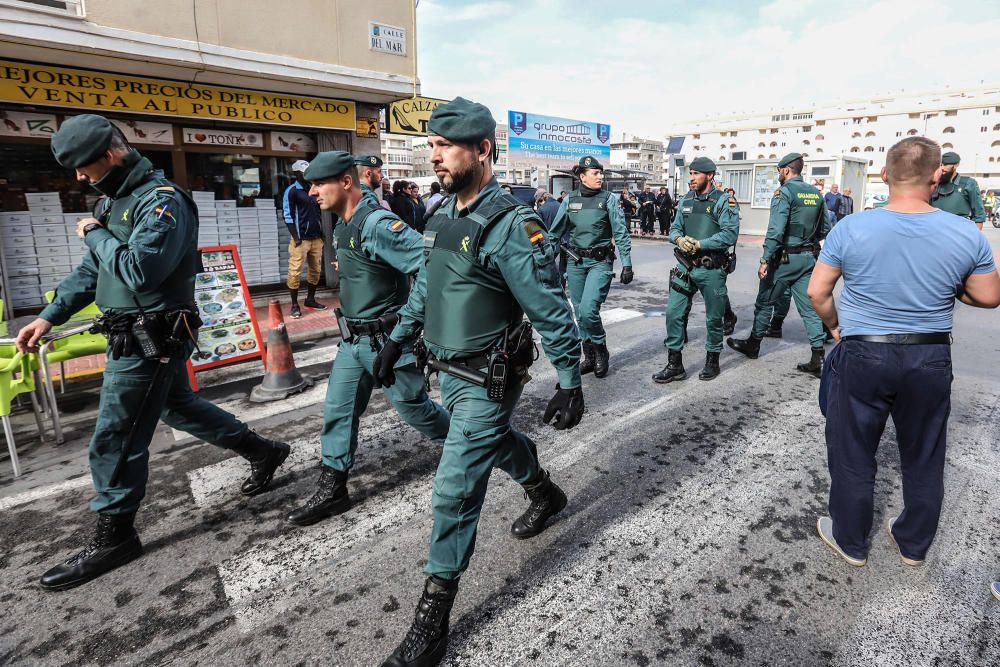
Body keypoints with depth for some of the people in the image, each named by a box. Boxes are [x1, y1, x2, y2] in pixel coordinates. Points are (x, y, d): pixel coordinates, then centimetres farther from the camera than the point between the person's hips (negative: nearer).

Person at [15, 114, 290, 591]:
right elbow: (90, 271, 16)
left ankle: (114, 537, 19)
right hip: (135, 337, 10)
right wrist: (49, 316, 9)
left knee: (115, 442, 1)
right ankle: (263, 453, 34)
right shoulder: (115, 199, 12)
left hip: (149, 341, -10)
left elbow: (138, 271, -29)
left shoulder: (162, 201, -17)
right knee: (180, 408, 22)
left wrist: (95, 233, -13)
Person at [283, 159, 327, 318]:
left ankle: (310, 300, 23)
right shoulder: (291, 191, -4)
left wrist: (321, 234, 12)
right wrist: (296, 238, -16)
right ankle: (295, 305, 3)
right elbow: (288, 216, -9)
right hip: (301, 239, -6)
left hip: (316, 238, 7)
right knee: (295, 272, -5)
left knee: (315, 270, 10)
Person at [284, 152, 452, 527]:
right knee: (338, 411, 10)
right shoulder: (343, 226, 8)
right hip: (353, 340, 9)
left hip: (385, 340, -9)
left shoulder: (377, 224, -22)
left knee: (412, 406, 8)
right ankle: (331, 491, 23)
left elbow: (429, 264, -28)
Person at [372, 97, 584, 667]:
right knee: (498, 441, 28)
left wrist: (571, 382, -16)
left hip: (488, 381, -8)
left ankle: (434, 619, 15)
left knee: (455, 491, -3)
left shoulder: (511, 225, -21)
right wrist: (399, 336, 17)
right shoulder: (444, 215, 4)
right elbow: (426, 284, 16)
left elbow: (552, 311, -19)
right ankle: (547, 496, 58)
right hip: (450, 370, 8)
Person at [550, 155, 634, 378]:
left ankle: (600, 350, 8)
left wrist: (627, 264, -8)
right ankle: (589, 356, 25)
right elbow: (555, 233, 10)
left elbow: (621, 233, -3)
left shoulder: (608, 199, -2)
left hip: (600, 262, -3)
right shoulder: (569, 200, 5)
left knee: (588, 310, -17)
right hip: (575, 262, 4)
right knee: (580, 314, 9)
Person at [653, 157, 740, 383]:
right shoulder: (686, 200, 11)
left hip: (712, 270, -4)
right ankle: (674, 365, 9)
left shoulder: (724, 201, -7)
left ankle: (712, 361, 28)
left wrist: (699, 244, -18)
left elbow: (730, 235, -16)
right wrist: (679, 239, -11)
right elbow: (675, 227, 11)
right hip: (686, 266, 5)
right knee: (674, 313, -1)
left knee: (714, 318, 9)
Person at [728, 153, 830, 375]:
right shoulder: (816, 194, 10)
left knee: (765, 302, 10)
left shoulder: (784, 192, -11)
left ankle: (753, 344, 24)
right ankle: (817, 359, 4)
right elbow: (825, 228, 13)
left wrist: (765, 260, -19)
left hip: (785, 258, -6)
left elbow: (775, 230, -20)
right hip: (809, 258, 6)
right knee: (809, 307, 6)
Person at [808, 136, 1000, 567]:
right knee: (924, 458, 20)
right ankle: (913, 544, 38)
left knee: (853, 454, 13)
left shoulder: (850, 229, -12)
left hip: (861, 356, -2)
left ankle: (851, 542, 29)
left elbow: (817, 293, -7)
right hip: (930, 360, 3)